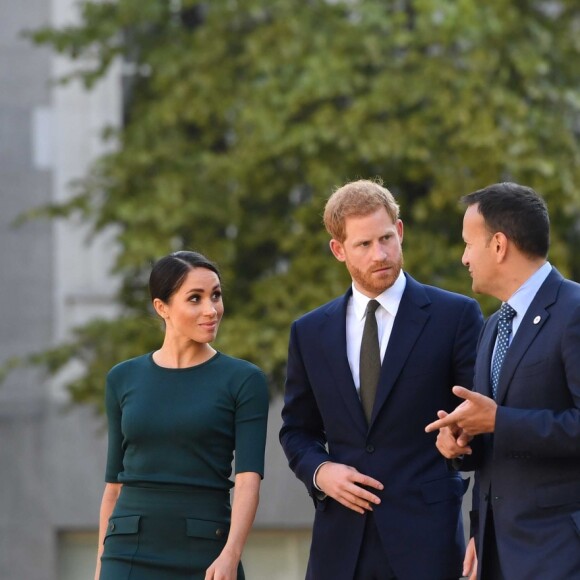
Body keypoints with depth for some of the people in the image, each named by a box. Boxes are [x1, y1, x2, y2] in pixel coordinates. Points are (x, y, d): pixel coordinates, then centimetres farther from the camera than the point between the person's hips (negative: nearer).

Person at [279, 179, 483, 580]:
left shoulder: (455, 316, 1)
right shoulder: (310, 332, 12)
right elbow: (297, 429, 20)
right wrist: (319, 470, -2)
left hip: (425, 538, -3)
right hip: (340, 544, 3)